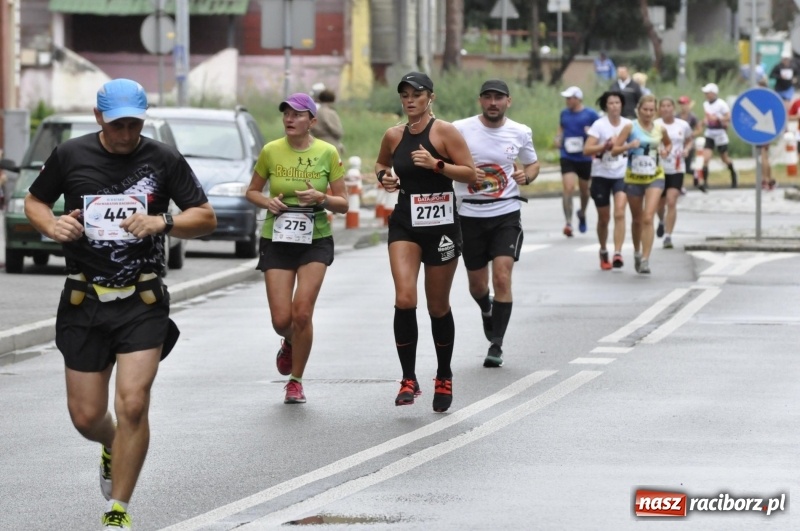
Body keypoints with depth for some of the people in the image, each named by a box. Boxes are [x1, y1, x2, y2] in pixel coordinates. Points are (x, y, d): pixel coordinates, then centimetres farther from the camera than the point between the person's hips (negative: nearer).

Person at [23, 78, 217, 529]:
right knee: (86, 416, 3)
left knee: (133, 404, -15)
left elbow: (206, 218, 3)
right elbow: (34, 201, 16)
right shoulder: (71, 156, 2)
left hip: (143, 301, -2)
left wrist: (163, 223, -16)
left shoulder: (164, 160, 0)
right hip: (84, 301, 2)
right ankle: (113, 448, 42)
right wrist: (51, 225, -7)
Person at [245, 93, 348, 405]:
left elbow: (343, 204, 1)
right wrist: (267, 201, -10)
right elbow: (251, 191, 12)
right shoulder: (271, 151, -2)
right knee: (281, 320, -3)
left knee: (302, 314, -12)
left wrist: (321, 198, -19)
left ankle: (296, 381, 7)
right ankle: (290, 343, 36)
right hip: (277, 241, 1)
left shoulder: (327, 153, -4)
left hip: (315, 241, -1)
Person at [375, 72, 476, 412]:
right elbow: (381, 164, 26)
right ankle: (408, 379, -9)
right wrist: (384, 177, 3)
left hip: (441, 224, -3)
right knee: (404, 299, -17)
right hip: (404, 223, 3)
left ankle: (443, 378, 28)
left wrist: (436, 164, -23)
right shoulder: (394, 136, 6)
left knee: (438, 307, 8)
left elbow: (471, 174, -10)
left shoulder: (445, 132, -7)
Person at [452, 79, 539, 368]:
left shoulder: (521, 133, 1)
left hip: (506, 213, 0)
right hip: (470, 213, 0)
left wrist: (526, 176, -5)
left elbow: (533, 163, 17)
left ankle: (496, 345, -5)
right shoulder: (460, 129, -5)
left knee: (502, 277, -14)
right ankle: (487, 310, 47)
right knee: (477, 284, 11)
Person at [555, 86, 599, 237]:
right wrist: (558, 139, 3)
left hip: (585, 158, -1)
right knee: (568, 188, -16)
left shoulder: (590, 114, -4)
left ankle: (582, 214, 44)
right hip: (567, 157, 1)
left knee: (584, 190, 15)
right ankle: (568, 223, -17)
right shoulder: (564, 113, 7)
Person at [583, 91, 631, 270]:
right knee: (604, 218, 10)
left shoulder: (628, 125, 1)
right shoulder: (599, 125, -7)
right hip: (601, 175, -1)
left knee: (620, 213, -18)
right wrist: (605, 146, -27)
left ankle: (617, 253, -22)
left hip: (621, 175, 1)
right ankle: (603, 252, 32)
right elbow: (587, 149, -16)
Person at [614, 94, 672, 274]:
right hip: (633, 177, 0)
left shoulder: (660, 129, 2)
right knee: (637, 219, 14)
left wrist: (666, 151, 2)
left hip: (655, 178, 0)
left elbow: (668, 143, 24)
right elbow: (615, 150, -7)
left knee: (648, 218, -15)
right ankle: (637, 253, 37)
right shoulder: (630, 128, -5)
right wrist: (629, 146, -24)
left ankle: (645, 260, -16)